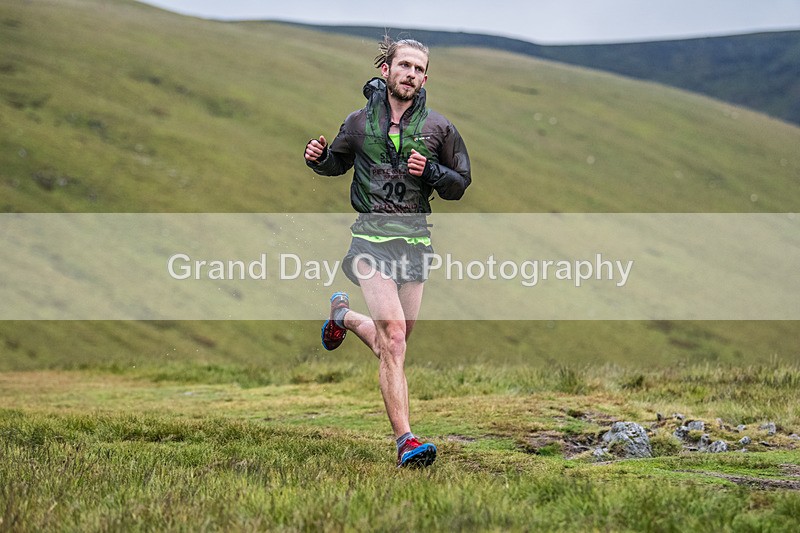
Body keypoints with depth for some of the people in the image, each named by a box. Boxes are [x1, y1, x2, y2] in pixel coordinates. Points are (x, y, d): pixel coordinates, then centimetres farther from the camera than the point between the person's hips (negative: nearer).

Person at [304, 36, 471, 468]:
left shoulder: (438, 127, 4)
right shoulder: (359, 122, 4)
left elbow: (460, 185, 10)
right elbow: (337, 163, 21)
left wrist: (430, 172, -10)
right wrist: (318, 158, -2)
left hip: (415, 238, 3)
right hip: (372, 235, -3)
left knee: (393, 344, 12)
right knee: (393, 338, -17)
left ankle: (343, 315, 45)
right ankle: (405, 440, -19)